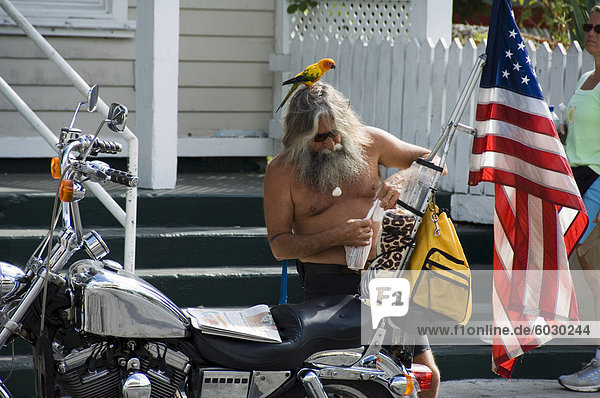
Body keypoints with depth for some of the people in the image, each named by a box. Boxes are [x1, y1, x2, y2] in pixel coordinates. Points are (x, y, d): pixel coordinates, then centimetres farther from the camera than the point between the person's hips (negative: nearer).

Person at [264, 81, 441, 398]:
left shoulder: (368, 141, 4)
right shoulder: (281, 171, -3)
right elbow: (280, 246, -2)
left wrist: (399, 179, -8)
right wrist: (337, 236, -15)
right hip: (327, 284, -3)